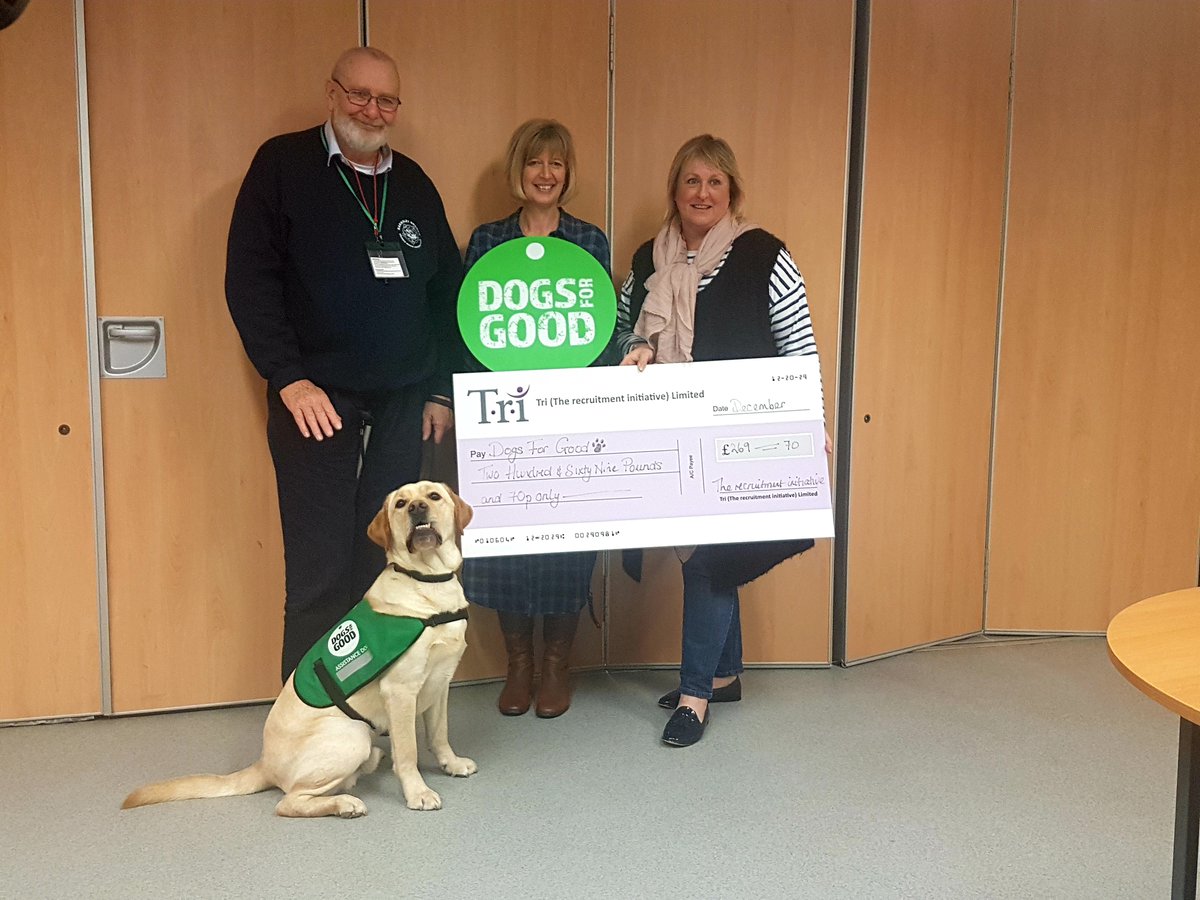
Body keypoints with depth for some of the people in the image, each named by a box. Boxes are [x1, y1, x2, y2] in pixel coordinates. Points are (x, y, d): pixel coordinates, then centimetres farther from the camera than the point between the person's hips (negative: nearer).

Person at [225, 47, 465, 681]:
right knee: (320, 567, -2)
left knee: (386, 559, 5)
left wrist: (442, 389, 10)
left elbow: (447, 290, 17)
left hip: (403, 405, 4)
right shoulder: (283, 165, 1)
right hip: (316, 398, -4)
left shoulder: (413, 184, 14)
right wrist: (288, 378, -14)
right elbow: (249, 278, -6)